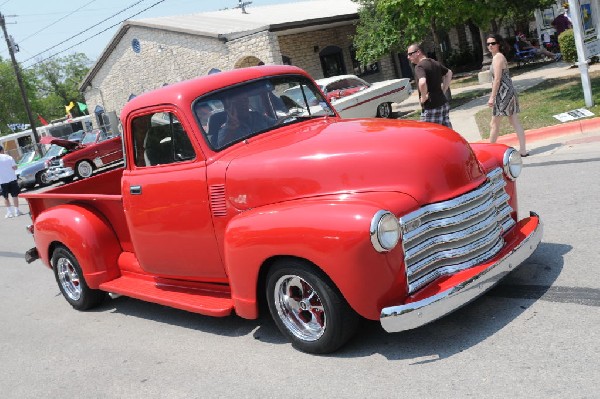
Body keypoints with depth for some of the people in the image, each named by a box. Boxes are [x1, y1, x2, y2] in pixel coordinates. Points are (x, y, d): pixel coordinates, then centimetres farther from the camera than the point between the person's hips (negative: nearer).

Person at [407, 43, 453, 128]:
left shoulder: (419, 66, -14)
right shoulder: (435, 63, 13)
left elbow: (422, 83, -33)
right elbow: (449, 73, 28)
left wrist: (423, 97, -17)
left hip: (431, 108, -9)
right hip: (443, 103, 9)